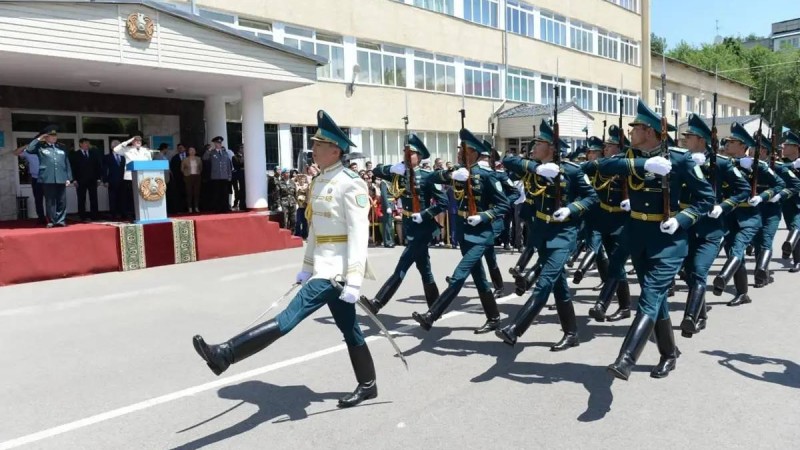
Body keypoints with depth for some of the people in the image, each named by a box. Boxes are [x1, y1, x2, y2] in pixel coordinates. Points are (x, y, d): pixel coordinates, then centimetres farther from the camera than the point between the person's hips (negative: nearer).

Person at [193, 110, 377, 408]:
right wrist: (307, 266, 19)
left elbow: (359, 234, -20)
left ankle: (226, 355, -17)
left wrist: (354, 280, -24)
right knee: (350, 331, 16)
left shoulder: (351, 184, -14)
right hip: (323, 268, 10)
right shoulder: (319, 183, 14)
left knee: (288, 319, -15)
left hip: (336, 270, -10)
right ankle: (367, 385, 29)